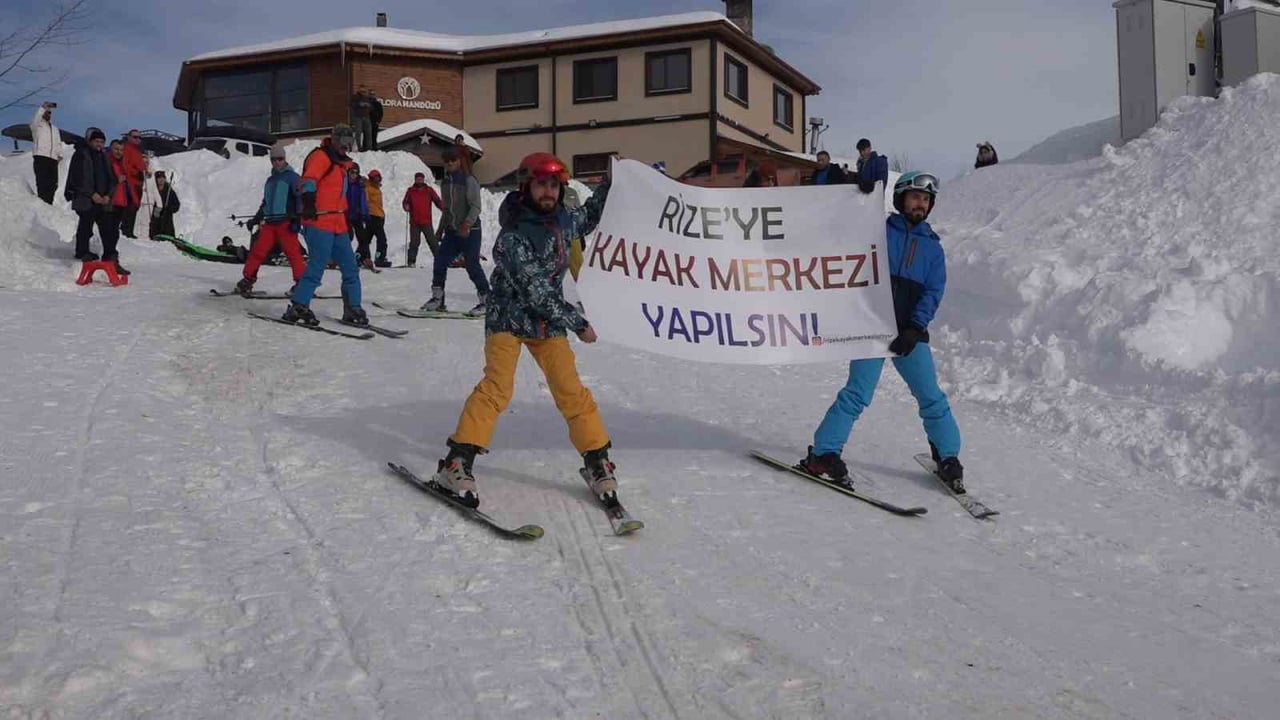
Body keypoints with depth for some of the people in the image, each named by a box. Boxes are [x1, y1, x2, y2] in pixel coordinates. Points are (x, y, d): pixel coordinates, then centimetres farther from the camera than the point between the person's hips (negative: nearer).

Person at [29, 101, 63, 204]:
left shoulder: (55, 128, 28)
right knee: (42, 182, -13)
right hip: (40, 157, -6)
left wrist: (60, 154, 5)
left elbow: (58, 143, 22)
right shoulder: (38, 125, 9)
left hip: (53, 158, 6)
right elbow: (36, 119, -15)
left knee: (53, 184, 3)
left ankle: (48, 203, 8)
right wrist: (43, 107, -26)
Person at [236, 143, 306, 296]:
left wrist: (297, 220, -17)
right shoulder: (270, 180, 21)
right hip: (270, 222, 6)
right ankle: (247, 280, 9)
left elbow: (300, 198, -9)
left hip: (286, 222, -6)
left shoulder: (292, 177, 1)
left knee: (292, 252, -14)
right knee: (258, 250, 2)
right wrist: (255, 219, 25)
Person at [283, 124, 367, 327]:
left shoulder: (341, 163, 23)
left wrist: (347, 215, 34)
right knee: (317, 266, -13)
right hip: (319, 223, -9)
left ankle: (353, 309, 13)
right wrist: (308, 202, -35)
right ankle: (298, 307, -7)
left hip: (338, 225, 9)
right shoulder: (321, 157, -5)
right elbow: (308, 180, -21)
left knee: (350, 268, 7)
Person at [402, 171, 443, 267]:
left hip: (427, 222, 0)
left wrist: (444, 208, -17)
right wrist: (406, 206, -12)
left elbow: (437, 201, 1)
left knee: (432, 241, -1)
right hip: (414, 222, 0)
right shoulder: (410, 191, 8)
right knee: (414, 243, 1)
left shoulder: (429, 190, 6)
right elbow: (405, 202, 12)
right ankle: (411, 261, 7)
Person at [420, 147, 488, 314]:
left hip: (470, 231, -7)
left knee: (472, 265, -8)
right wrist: (441, 228, 22)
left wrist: (467, 223, -29)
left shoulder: (469, 180, -8)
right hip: (452, 231, 7)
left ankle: (486, 299, 1)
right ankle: (437, 298, 9)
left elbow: (476, 206, -15)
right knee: (439, 261, 0)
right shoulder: (445, 182, 14)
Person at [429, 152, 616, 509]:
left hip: (548, 322, 5)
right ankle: (457, 462, -15)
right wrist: (577, 322, -18)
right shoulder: (513, 236, -20)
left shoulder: (561, 219, 3)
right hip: (509, 318, -5)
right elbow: (535, 291, -23)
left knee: (572, 392, -3)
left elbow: (586, 219, 30)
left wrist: (609, 184, 22)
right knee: (497, 387, -19)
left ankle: (598, 462, 6)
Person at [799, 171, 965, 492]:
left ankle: (948, 458, 18)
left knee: (932, 398, 2)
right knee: (858, 393, -13)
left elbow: (933, 291, 5)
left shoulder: (932, 245, 15)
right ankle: (823, 453, -5)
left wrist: (914, 328, -8)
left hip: (911, 333, 3)